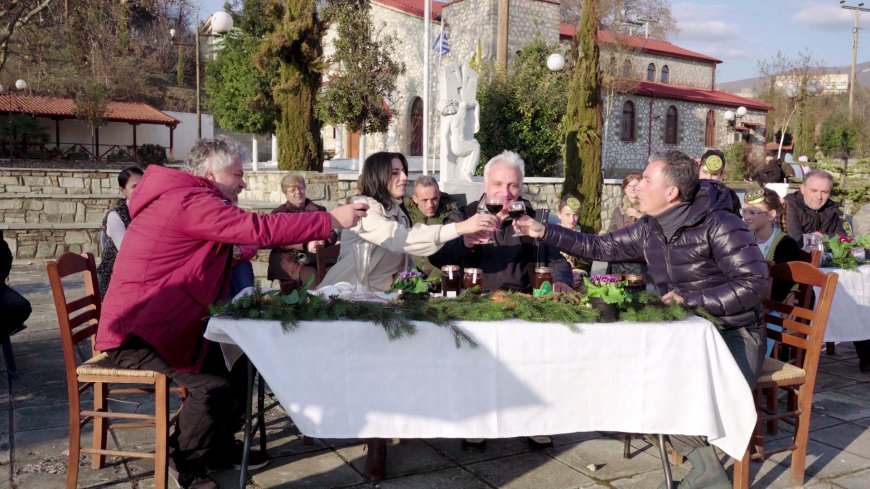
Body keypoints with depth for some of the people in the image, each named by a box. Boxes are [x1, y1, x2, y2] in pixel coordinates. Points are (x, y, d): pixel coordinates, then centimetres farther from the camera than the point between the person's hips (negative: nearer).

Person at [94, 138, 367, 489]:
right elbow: (258, 228, -28)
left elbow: (241, 234, 17)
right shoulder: (189, 202, -21)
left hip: (164, 324, 11)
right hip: (136, 335, -11)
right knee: (214, 382, -22)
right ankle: (183, 460, 5)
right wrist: (331, 220, -23)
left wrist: (302, 239, 4)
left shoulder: (186, 199, 12)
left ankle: (219, 445, 25)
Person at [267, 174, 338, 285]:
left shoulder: (319, 210, 18)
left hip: (316, 256, 3)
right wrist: (306, 246, -21)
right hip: (289, 257, -3)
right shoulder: (278, 213, 10)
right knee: (312, 276, -33)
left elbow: (332, 234, 9)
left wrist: (324, 242, -16)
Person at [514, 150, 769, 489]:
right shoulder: (649, 230, 4)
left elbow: (755, 282, -21)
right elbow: (598, 247, 12)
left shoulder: (718, 225, -17)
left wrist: (690, 299, -25)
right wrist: (545, 232, 5)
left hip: (734, 335, -7)